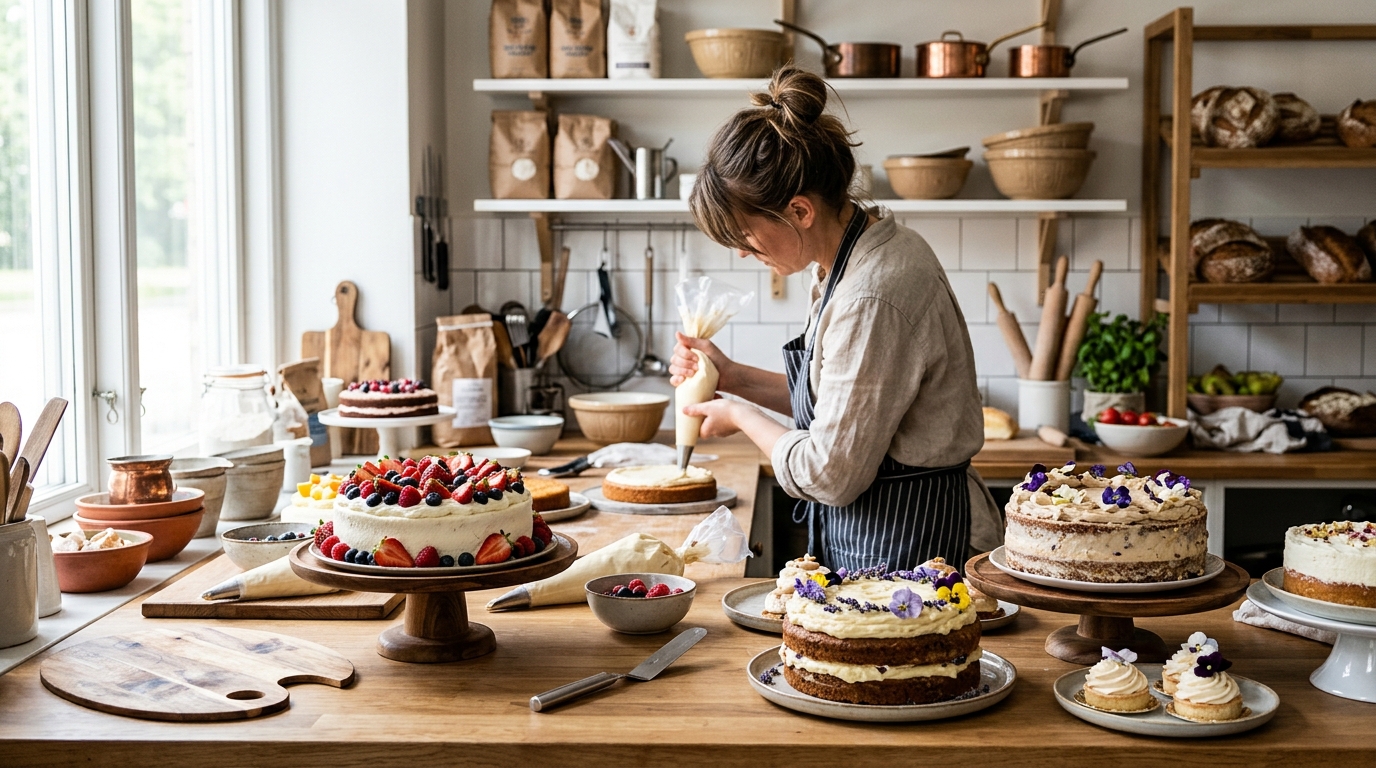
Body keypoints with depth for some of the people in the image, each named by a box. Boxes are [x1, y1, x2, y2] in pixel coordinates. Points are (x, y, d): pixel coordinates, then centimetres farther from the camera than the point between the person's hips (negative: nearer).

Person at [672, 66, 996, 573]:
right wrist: (734, 378, 5)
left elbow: (828, 474, -22)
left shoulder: (872, 297, -27)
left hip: (895, 550, -9)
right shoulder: (858, 253, 3)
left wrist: (741, 417, -6)